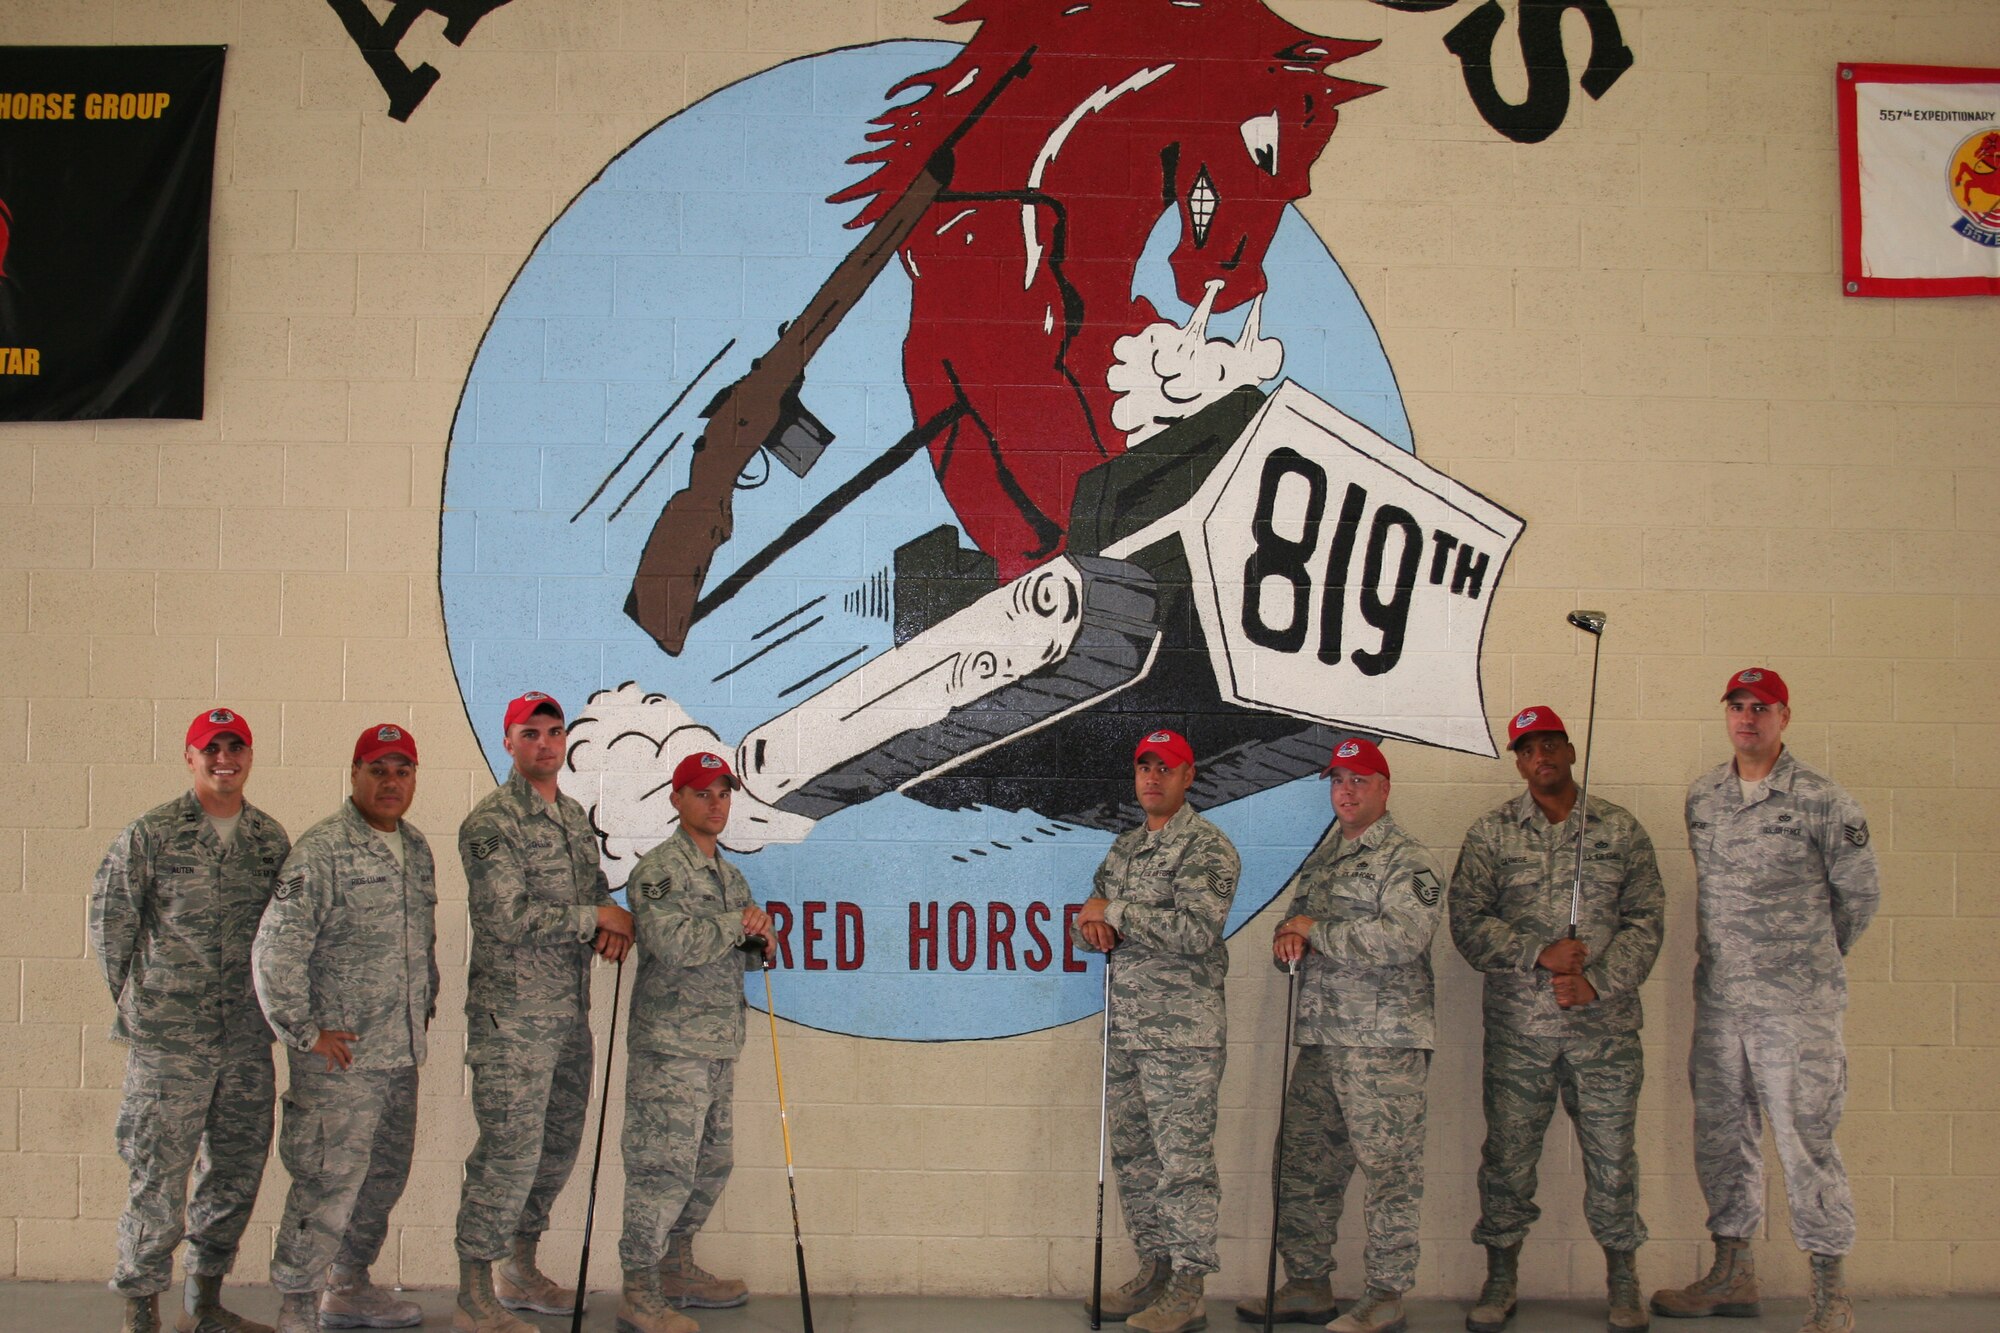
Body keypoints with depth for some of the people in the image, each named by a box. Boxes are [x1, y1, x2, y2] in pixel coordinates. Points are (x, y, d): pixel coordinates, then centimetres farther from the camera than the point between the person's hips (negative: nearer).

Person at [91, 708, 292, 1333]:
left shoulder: (271, 838, 9)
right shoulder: (149, 834, -4)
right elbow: (108, 918, 1)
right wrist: (135, 998, 5)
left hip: (248, 1036, 5)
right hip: (169, 1039, -5)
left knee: (237, 1168, 10)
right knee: (160, 1174, -2)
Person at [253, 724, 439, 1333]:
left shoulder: (416, 848, 12)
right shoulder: (322, 849, -13)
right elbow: (275, 948, -17)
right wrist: (303, 1031, -14)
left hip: (401, 1053, 8)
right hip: (339, 1055, -8)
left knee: (384, 1175, 16)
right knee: (328, 1182, -5)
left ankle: (351, 1283, 33)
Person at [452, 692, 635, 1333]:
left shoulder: (575, 816, 13)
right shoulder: (491, 822, -11)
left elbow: (595, 889, 23)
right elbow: (508, 917, -20)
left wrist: (616, 923, 0)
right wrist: (597, 918, -12)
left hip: (571, 1011, 8)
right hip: (513, 1014, -8)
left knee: (559, 1145, 14)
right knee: (510, 1150, -7)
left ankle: (520, 1268, 29)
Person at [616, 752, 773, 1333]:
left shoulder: (729, 875, 19)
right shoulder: (658, 869, -8)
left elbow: (745, 958, 24)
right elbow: (672, 944, -22)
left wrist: (758, 940, 1)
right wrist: (738, 924, -10)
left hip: (719, 1046, 9)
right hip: (669, 1044, -9)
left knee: (711, 1163, 15)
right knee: (663, 1165, -9)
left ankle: (677, 1268, 29)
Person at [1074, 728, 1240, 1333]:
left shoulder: (1207, 848, -7)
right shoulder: (1125, 846, 18)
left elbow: (1197, 930, -19)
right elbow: (1093, 919, 22)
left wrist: (1115, 911, -14)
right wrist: (1091, 926, -4)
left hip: (1182, 1032, -8)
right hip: (1123, 1029, 8)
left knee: (1183, 1158, -4)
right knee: (1131, 1154, 11)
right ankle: (1154, 1268, 22)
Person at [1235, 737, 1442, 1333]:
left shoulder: (1406, 859, -5)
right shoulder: (1323, 858, 20)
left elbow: (1402, 937, -19)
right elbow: (1295, 921, 25)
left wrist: (1314, 932, -11)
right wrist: (1288, 939, 0)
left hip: (1383, 1041, -8)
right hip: (1320, 1036, 8)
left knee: (1388, 1166, -4)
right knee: (1306, 1164, 11)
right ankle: (1307, 1285, 21)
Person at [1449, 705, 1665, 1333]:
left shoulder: (1620, 829, 7)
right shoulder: (1490, 833, 5)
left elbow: (1647, 919, 3)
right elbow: (1468, 921, 0)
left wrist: (1598, 982, -10)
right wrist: (1538, 954, -13)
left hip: (1605, 1026, 0)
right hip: (1517, 1028, 0)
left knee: (1612, 1154, 3)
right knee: (1508, 1153, 4)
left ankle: (1622, 1279, 20)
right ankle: (1500, 1278, 19)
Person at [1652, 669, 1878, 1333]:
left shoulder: (1823, 800, -6)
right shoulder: (1702, 796, 9)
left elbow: (1859, 893, 4)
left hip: (1798, 1004, -5)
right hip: (1718, 998, 5)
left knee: (1805, 1140, -4)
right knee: (1721, 1136, 11)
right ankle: (1732, 1273, 24)